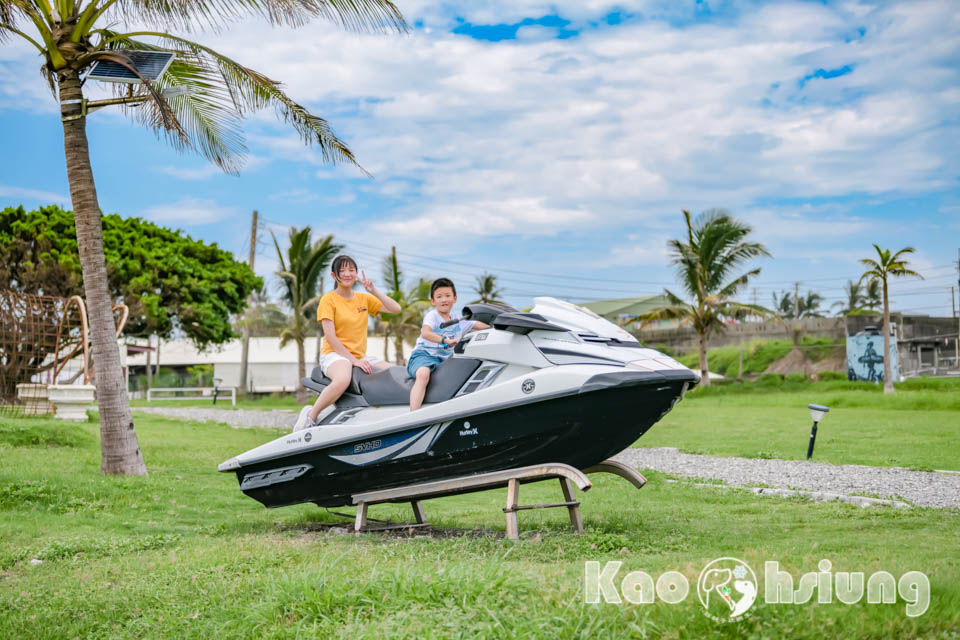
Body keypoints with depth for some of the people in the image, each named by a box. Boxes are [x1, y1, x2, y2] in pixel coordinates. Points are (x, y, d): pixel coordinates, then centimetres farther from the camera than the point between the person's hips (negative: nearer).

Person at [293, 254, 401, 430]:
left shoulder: (364, 298, 13)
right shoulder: (328, 299, -3)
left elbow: (395, 309, 5)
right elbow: (330, 337, -11)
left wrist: (373, 291, -5)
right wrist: (353, 360, -18)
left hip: (360, 355, 6)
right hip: (334, 354, -6)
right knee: (343, 380, -39)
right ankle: (310, 416, -21)